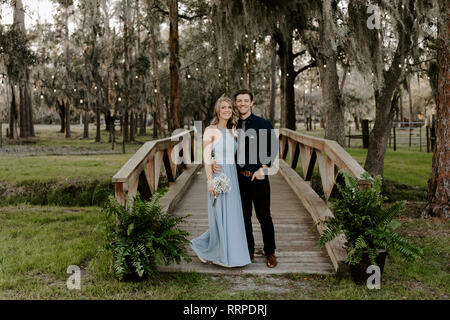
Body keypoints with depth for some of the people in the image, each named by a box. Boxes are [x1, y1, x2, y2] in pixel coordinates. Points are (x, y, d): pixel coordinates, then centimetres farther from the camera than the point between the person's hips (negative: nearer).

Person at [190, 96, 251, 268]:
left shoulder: (232, 131, 14)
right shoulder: (210, 130, -6)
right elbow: (206, 158, -11)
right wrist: (210, 181, -17)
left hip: (232, 178, 7)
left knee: (232, 216, 9)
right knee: (220, 216, -1)